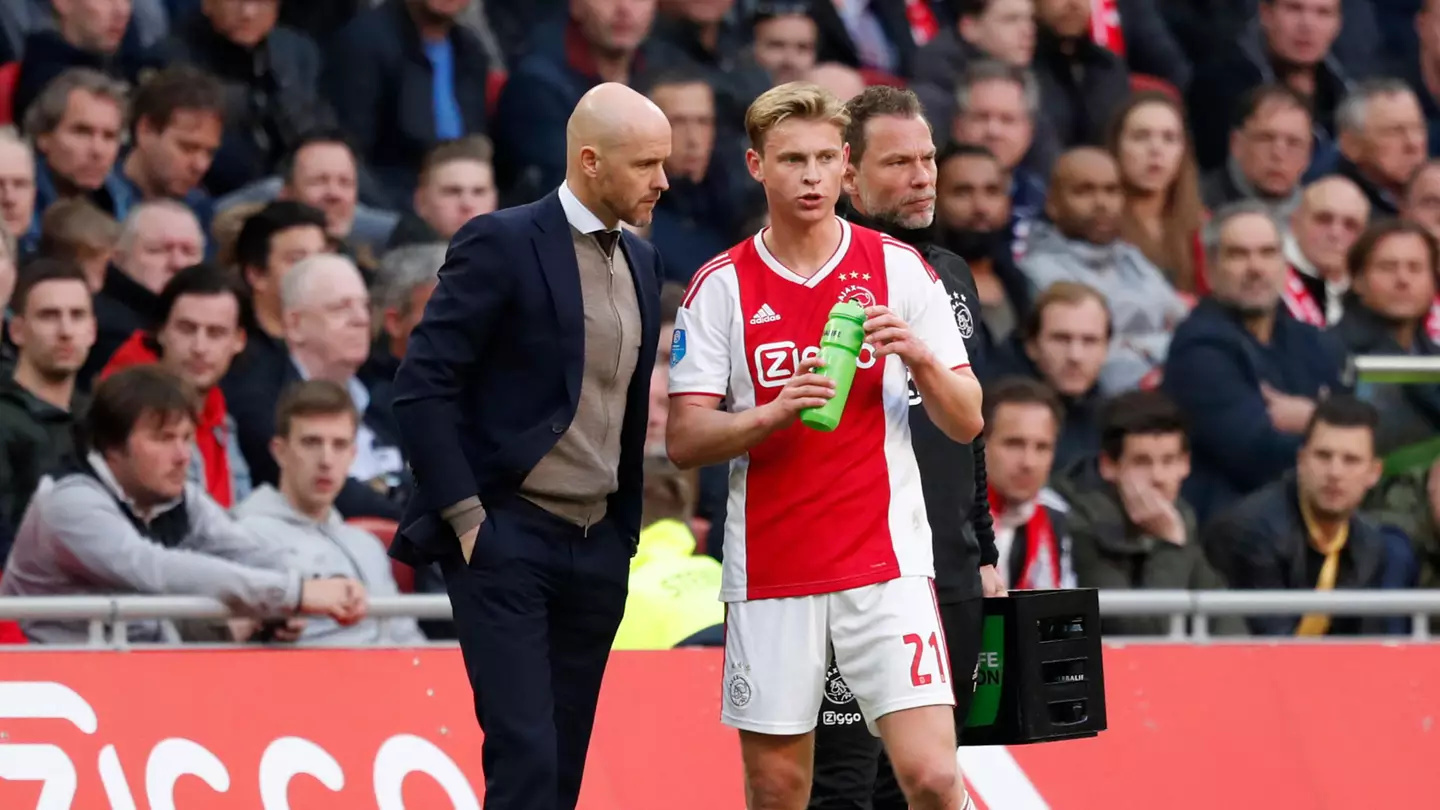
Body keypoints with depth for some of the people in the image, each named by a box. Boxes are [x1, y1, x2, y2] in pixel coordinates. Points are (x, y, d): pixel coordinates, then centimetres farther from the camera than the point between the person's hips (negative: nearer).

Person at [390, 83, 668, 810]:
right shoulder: (502, 244, -9)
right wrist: (464, 517, -14)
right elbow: (420, 387, -12)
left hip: (596, 551, 7)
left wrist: (626, 533, 15)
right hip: (507, 539, -7)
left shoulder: (641, 263, 13)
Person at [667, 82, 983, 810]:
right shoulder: (721, 287, 3)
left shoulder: (899, 270, 3)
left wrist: (919, 358, -16)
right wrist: (774, 414, -19)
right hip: (768, 571, 1)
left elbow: (966, 423, 4)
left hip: (884, 560, -1)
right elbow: (682, 441, -2)